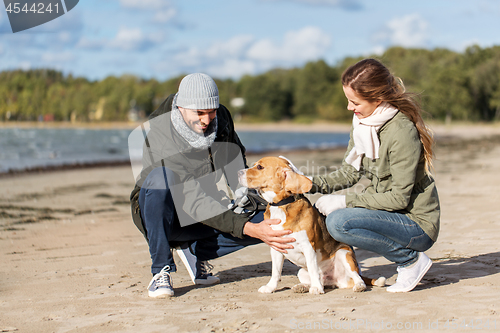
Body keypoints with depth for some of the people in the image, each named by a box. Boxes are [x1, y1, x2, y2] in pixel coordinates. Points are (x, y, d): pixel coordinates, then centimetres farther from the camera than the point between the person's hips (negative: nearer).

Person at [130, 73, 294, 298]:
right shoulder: (161, 142, -29)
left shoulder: (220, 117, -9)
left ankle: (198, 252, 3)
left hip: (209, 214, 5)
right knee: (161, 177, -39)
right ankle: (161, 271, -24)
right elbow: (195, 203, -35)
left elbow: (236, 158, 12)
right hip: (161, 216, -5)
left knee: (268, 222, -19)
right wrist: (248, 229, -44)